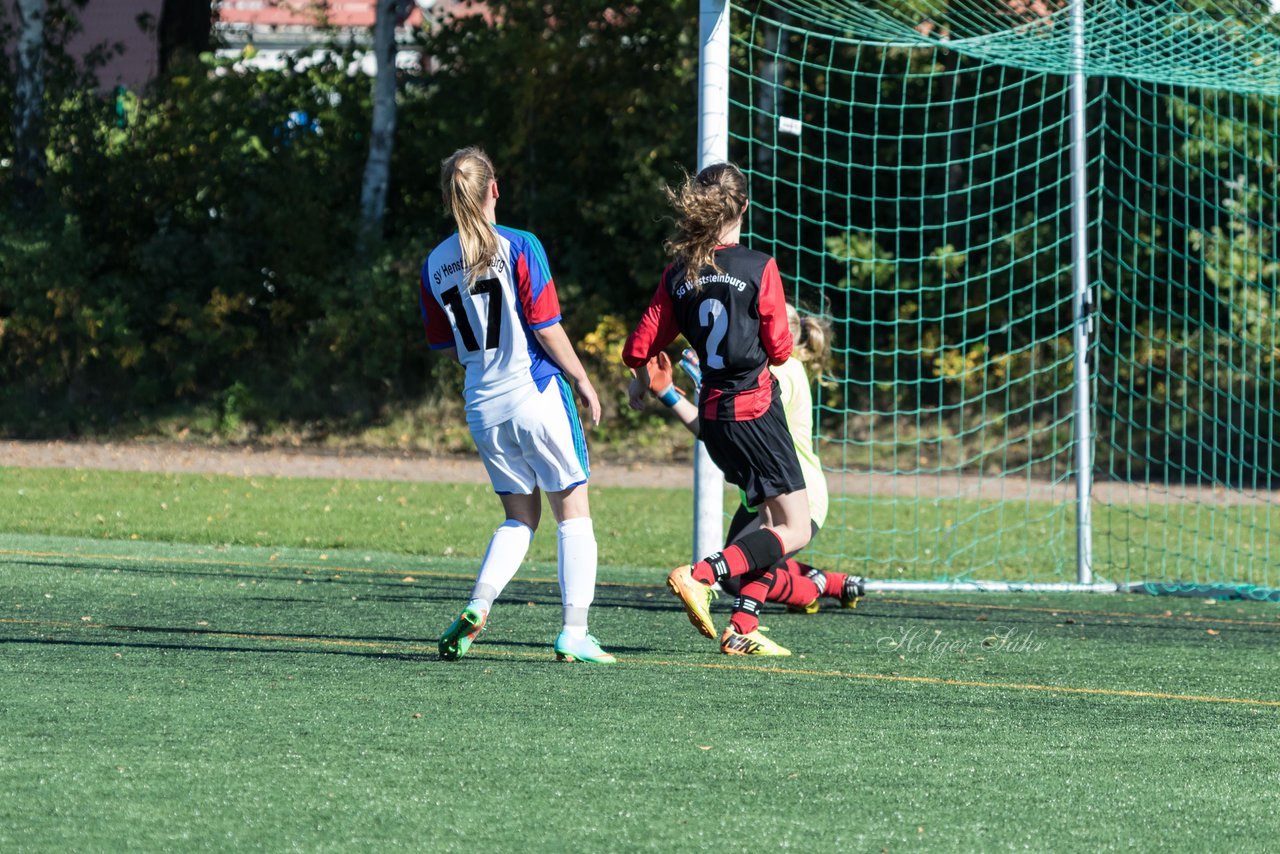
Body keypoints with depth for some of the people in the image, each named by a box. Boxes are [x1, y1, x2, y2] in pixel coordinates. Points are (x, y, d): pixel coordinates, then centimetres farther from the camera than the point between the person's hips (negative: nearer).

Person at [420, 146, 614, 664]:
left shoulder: (435, 265, 3)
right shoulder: (519, 248, -11)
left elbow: (446, 346, 10)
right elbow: (546, 328, -11)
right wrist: (582, 380, 2)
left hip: (483, 406, 5)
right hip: (537, 395, -5)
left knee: (519, 518, 16)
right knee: (573, 512, 6)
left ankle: (478, 605, -7)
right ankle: (574, 634, 0)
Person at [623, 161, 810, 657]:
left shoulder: (679, 274, 3)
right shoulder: (759, 268, -11)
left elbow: (640, 348, 3)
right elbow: (779, 349, -8)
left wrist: (640, 385, 24)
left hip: (713, 411, 7)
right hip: (754, 407, -7)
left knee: (776, 520, 17)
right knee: (794, 531, -3)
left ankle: (742, 629, 7)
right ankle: (700, 576, -21)